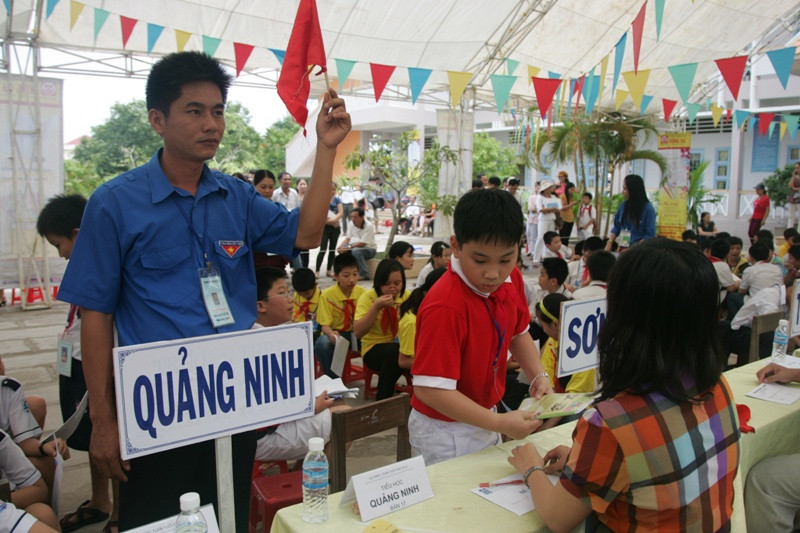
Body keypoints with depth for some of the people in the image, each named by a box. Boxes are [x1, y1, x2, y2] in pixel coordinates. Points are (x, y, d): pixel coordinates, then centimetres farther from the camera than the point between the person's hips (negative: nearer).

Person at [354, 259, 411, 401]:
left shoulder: (407, 296, 3)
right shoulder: (368, 297, -7)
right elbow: (358, 332, -18)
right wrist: (377, 306, -24)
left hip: (401, 345, 3)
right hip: (374, 348, -3)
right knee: (395, 352, -36)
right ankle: (382, 401, -19)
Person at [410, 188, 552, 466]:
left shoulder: (511, 279, -8)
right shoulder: (445, 306, -33)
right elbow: (429, 388, -32)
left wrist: (538, 375, -4)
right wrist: (499, 423, -32)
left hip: (483, 417, 8)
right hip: (447, 432, -8)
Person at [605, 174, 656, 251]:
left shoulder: (648, 209, -8)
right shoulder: (624, 205, 8)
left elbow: (650, 235, -10)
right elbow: (617, 227, 16)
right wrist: (609, 243, 3)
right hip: (622, 249, 5)